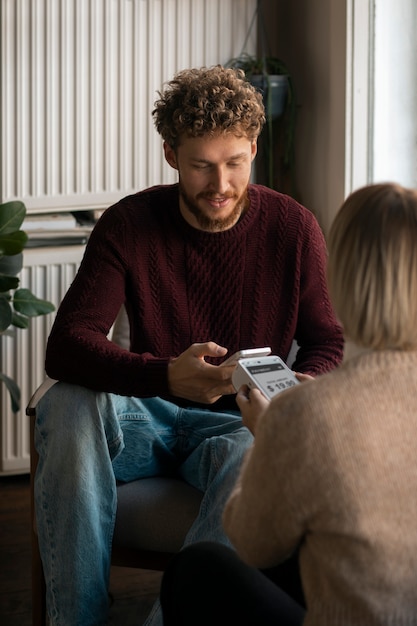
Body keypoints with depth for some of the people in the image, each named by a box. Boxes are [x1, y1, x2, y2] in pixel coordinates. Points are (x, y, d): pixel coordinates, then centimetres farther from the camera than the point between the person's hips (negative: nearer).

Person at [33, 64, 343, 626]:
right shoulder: (128, 225, -4)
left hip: (241, 422, -1)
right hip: (147, 417, 1)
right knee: (66, 408, -33)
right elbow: (66, 347, -14)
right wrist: (168, 376, -34)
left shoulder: (293, 228, -1)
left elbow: (328, 343, 9)